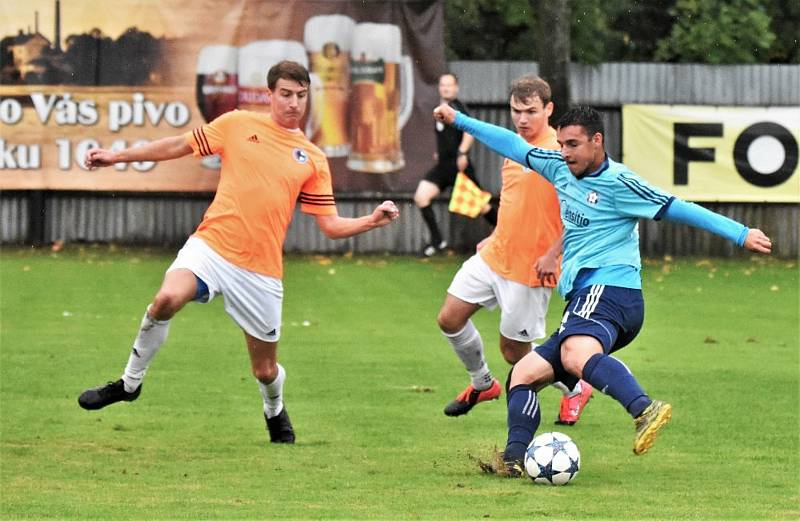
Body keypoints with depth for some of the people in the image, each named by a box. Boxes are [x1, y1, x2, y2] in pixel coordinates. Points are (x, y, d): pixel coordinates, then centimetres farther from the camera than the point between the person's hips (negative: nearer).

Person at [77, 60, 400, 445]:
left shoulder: (312, 160, 9)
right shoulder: (237, 125, 6)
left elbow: (331, 226, 9)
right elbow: (180, 146, 13)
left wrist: (372, 221, -9)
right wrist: (117, 156, 11)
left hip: (261, 272, 1)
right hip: (211, 245, -1)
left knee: (265, 370, 6)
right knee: (167, 299, -31)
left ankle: (275, 411, 44)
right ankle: (130, 382, -10)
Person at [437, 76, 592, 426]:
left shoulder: (559, 153, -18)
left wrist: (553, 253, -25)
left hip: (530, 269, -8)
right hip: (493, 256, 8)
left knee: (514, 352, 1)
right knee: (450, 318, 7)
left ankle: (576, 389, 25)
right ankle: (482, 384, 31)